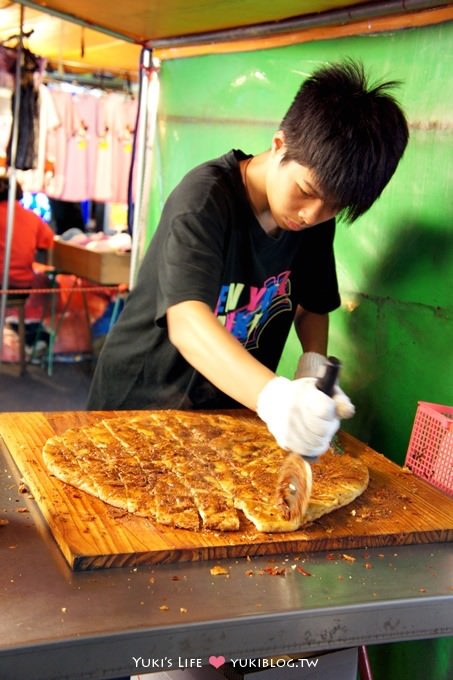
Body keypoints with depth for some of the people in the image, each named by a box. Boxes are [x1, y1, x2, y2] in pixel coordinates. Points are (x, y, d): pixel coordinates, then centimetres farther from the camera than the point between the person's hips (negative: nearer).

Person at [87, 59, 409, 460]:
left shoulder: (315, 218, -6)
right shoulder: (206, 197, -24)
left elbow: (312, 305, 8)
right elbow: (186, 323, -37)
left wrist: (314, 362, -13)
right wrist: (274, 396, -52)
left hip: (228, 408, 5)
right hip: (141, 403, -4)